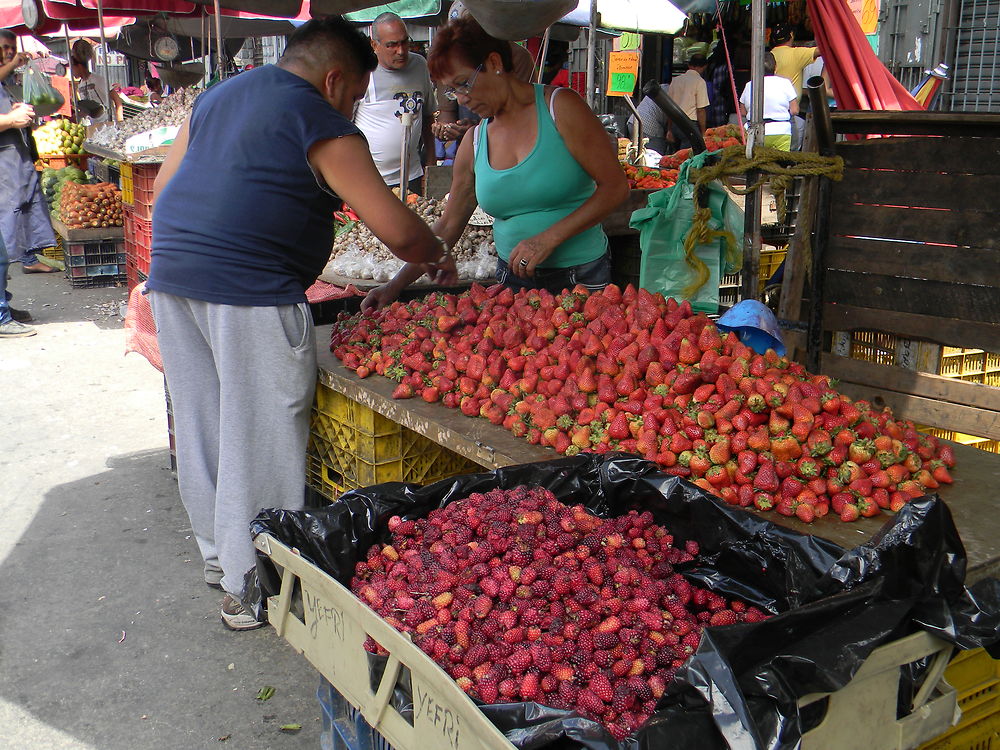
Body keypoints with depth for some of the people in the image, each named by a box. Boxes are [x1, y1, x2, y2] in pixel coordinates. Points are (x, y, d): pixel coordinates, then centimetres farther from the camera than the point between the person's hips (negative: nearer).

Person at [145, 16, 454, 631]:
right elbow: (396, 229, -10)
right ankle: (253, 588, 11)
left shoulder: (218, 96, 19)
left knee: (201, 425, 18)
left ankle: (218, 552, 34)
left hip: (171, 279, 9)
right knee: (259, 441, 1)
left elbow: (163, 188, 22)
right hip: (251, 293, -8)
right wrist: (437, 258, 9)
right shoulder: (323, 126, -5)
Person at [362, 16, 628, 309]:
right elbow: (448, 227, 10)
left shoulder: (559, 107, -8)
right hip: (512, 278, 4)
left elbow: (615, 186, -11)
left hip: (581, 277, -3)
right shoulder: (474, 142, 5)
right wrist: (396, 284, 3)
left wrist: (549, 238, -20)